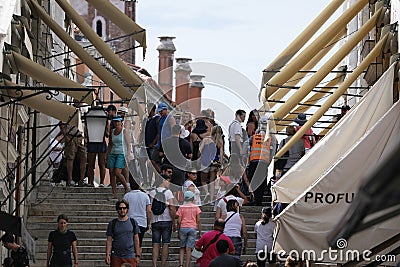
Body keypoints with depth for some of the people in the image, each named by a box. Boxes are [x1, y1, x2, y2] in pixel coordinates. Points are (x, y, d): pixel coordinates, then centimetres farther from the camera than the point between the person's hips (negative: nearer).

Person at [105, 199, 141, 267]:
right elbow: (109, 241, 6)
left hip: (130, 257, 0)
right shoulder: (112, 223, 7)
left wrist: (137, 255, 4)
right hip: (116, 257, 0)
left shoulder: (133, 222, 8)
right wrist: (108, 254, -5)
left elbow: (136, 240, 9)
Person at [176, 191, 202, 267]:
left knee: (182, 248, 10)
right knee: (188, 249, -1)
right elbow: (198, 221, 1)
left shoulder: (181, 208, 4)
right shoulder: (196, 208, 4)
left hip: (183, 228, 1)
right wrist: (200, 232, 6)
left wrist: (178, 232, 11)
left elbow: (179, 221, 2)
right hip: (192, 228, -1)